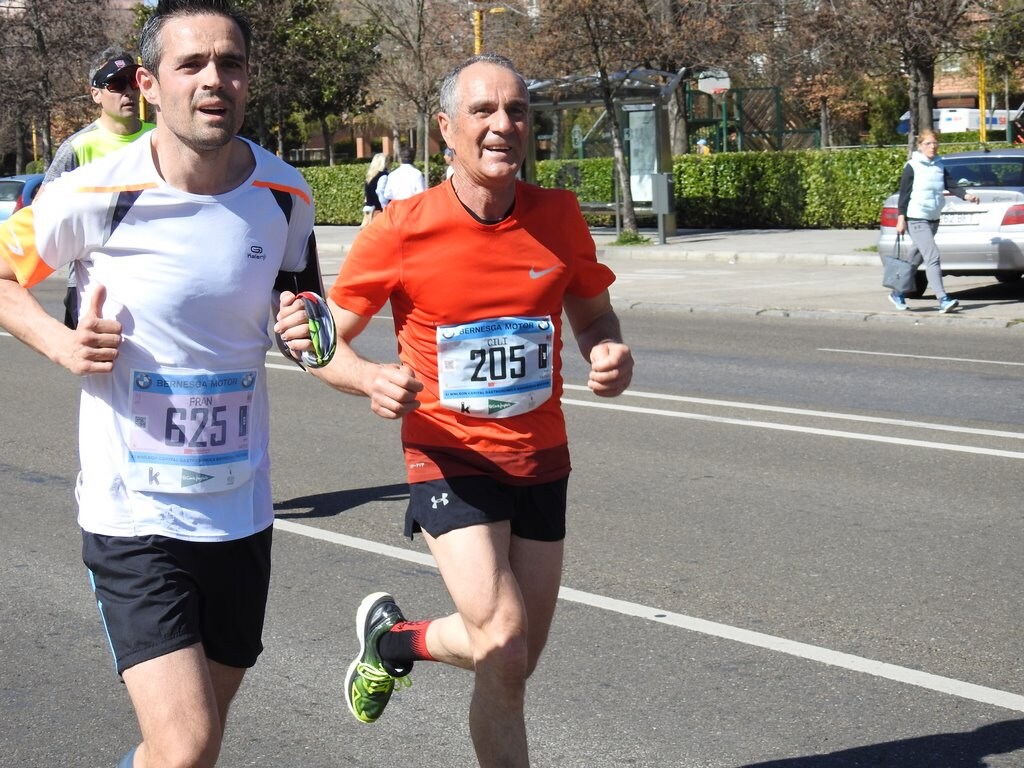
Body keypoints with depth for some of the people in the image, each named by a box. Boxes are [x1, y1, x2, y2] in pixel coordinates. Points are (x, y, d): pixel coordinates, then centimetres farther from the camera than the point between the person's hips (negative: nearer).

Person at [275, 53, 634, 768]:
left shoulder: (559, 216, -4)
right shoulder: (400, 230, -12)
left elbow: (594, 314, 11)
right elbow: (329, 343, -4)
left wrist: (612, 354, -12)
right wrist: (375, 380, -25)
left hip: (541, 460, 4)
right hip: (450, 458, -4)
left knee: (516, 667, 13)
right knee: (502, 650, -20)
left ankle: (396, 640, 38)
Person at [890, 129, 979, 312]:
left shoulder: (939, 166, 11)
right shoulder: (912, 166, -7)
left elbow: (951, 185, -1)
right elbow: (904, 193, -8)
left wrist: (966, 195, -19)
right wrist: (901, 218, -13)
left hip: (933, 219, 7)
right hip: (916, 219, -7)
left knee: (914, 259, 14)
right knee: (932, 257, -17)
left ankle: (898, 294, 29)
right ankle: (943, 299, -23)